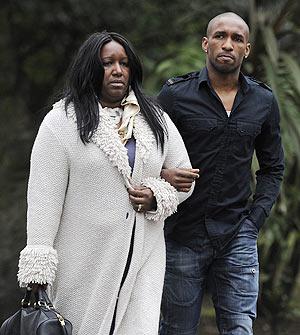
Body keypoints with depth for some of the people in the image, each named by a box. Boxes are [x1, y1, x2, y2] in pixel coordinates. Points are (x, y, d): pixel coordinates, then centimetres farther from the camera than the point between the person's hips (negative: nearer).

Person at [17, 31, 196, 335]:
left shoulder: (156, 121, 12)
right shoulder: (62, 122, -2)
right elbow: (44, 196, -7)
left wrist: (157, 197, -4)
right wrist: (37, 267, -14)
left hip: (143, 258, 3)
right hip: (85, 262, -3)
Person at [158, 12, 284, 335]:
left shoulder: (263, 101, 6)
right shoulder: (175, 95, -3)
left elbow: (272, 168, 16)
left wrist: (255, 219, 4)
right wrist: (161, 175, -20)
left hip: (237, 238, 2)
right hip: (183, 237, -2)